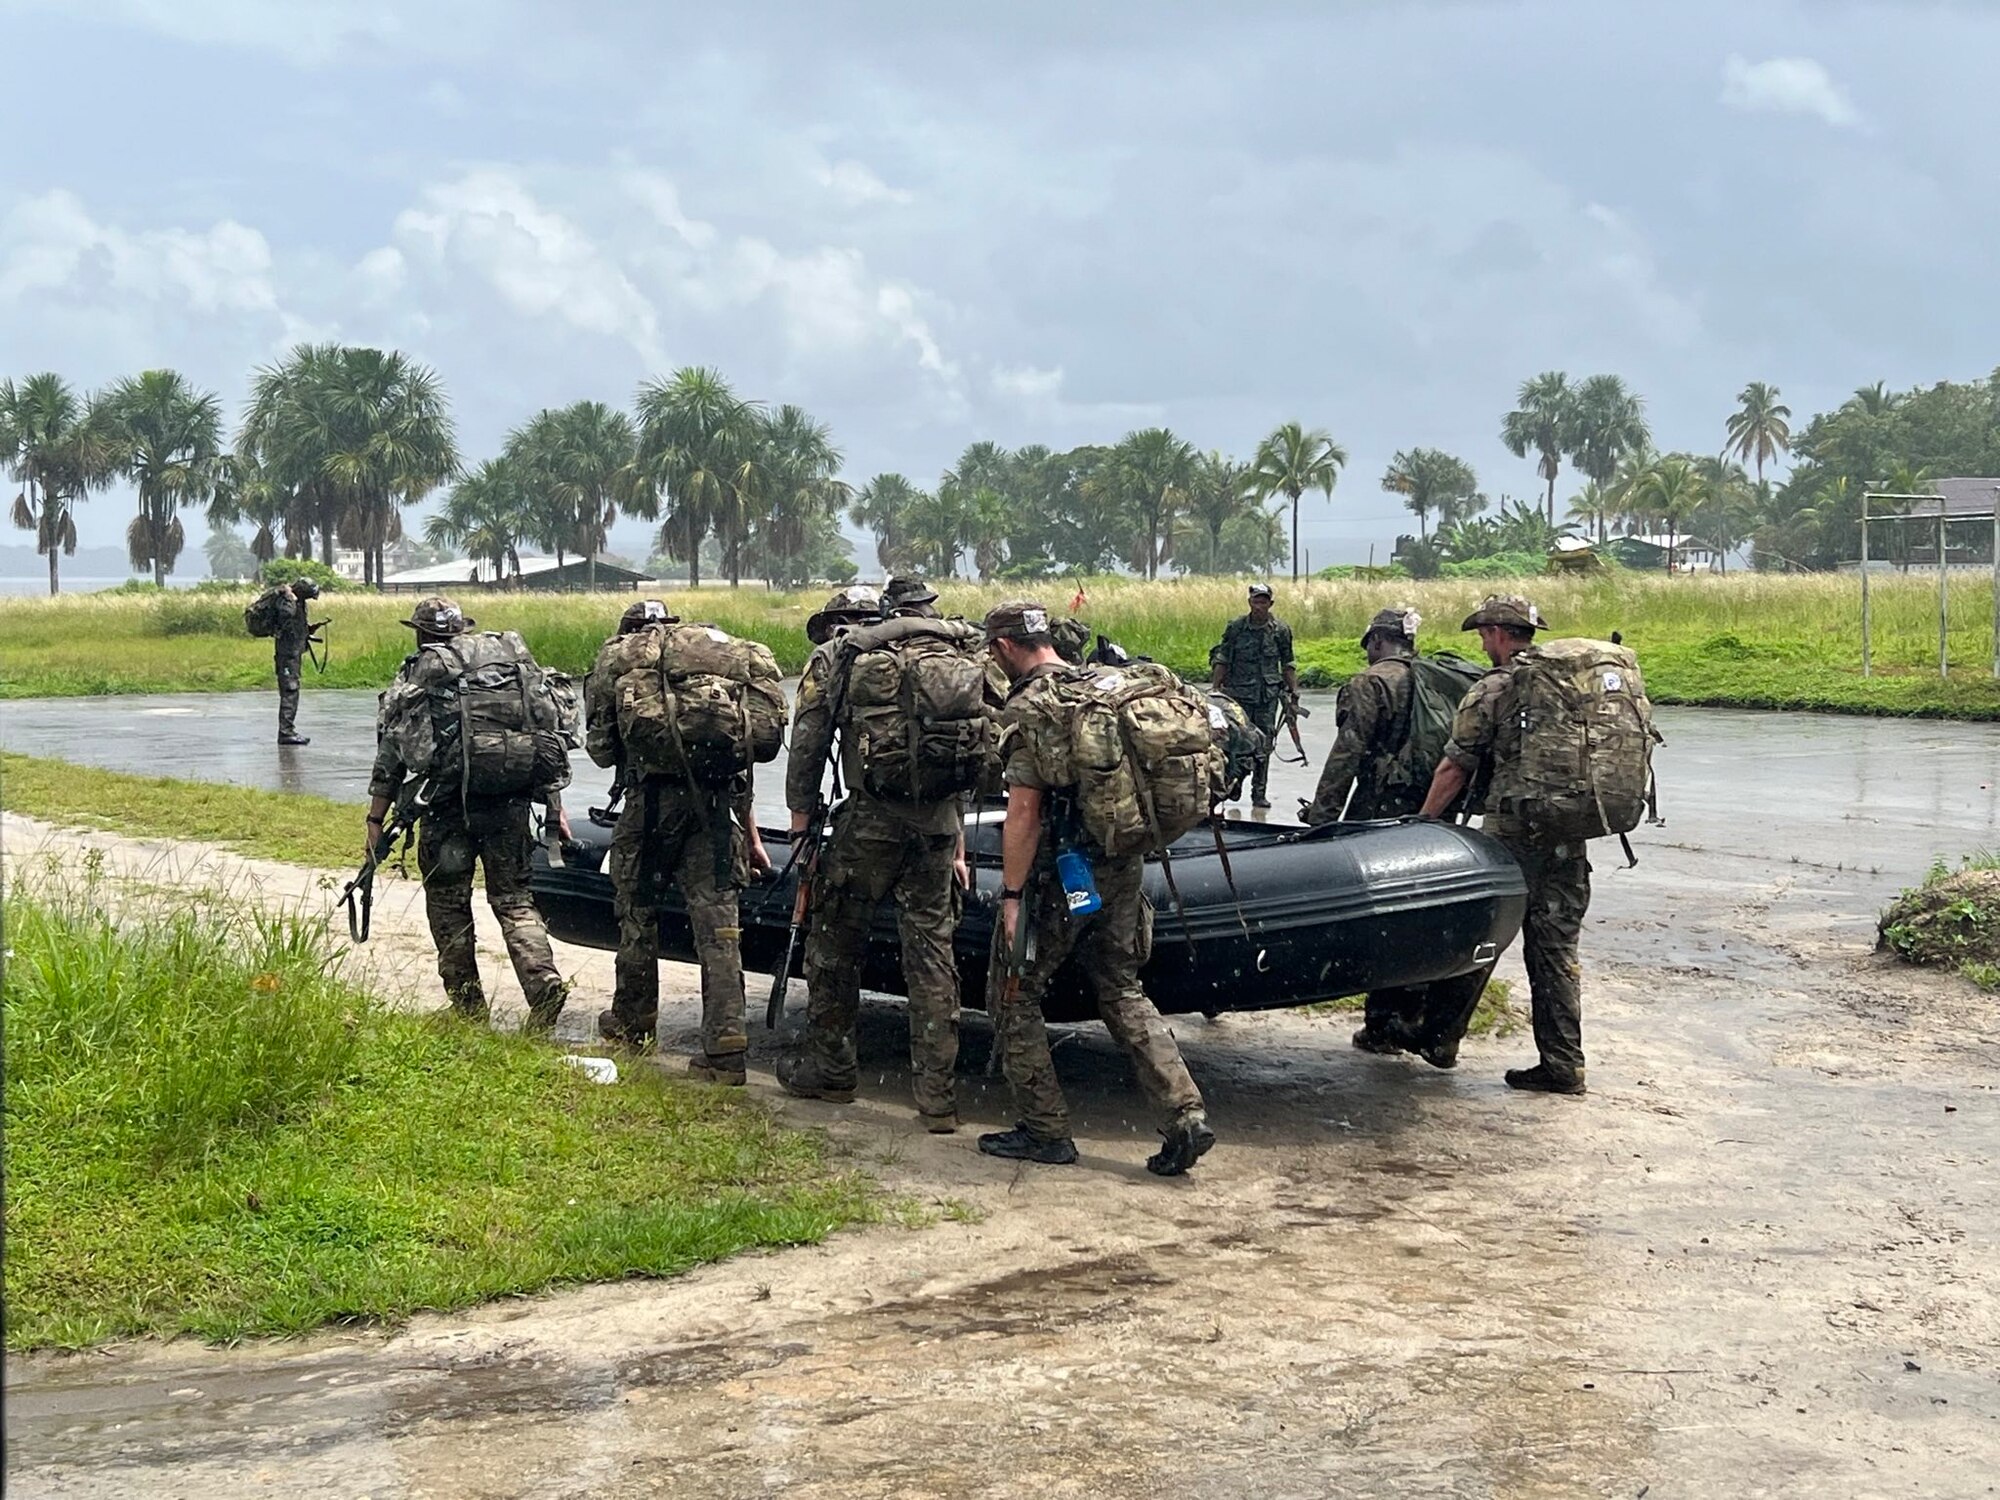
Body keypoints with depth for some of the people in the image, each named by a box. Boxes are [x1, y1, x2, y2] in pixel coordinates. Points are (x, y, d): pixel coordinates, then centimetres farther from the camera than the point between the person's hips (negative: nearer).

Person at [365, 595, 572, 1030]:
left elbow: (390, 756, 1)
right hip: (509, 802, 3)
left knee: (448, 902, 11)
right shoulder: (514, 663, 13)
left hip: (447, 806, -3)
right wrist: (554, 806, 15)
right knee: (514, 899, 9)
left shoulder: (414, 679, 3)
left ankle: (467, 1003, 13)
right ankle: (544, 982, -12)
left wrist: (376, 819, 5)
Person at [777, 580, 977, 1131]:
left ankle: (828, 1070, 24)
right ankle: (937, 1097, 6)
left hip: (872, 816, -4)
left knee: (835, 942, 13)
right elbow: (969, 754, 18)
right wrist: (957, 845, 21)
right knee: (932, 951, 8)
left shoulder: (835, 657, 6)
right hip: (939, 820, 4)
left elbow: (807, 747, 3)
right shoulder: (957, 657, 19)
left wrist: (801, 825, 10)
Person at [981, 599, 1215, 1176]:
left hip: (1059, 873, -7)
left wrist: (1012, 895, -15)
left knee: (1013, 996, 9)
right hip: (1124, 868, 7)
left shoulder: (1028, 709, -14)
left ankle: (1045, 1132, 10)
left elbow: (1024, 811, -18)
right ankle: (1186, 1116, 3)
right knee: (1123, 993, 15)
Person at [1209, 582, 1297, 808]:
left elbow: (1287, 665, 11)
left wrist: (1294, 691, 6)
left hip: (1268, 696, 1)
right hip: (1238, 694, -1)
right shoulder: (1235, 627, 0)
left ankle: (1259, 793, 5)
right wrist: (1214, 690, -1)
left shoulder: (1281, 630, 4)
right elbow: (1221, 660, 4)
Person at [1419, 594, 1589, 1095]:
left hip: (1514, 834, -6)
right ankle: (1563, 1065, 8)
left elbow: (1454, 770, -7)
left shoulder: (1492, 690, -8)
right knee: (1556, 950, 8)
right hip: (1569, 839, 6)